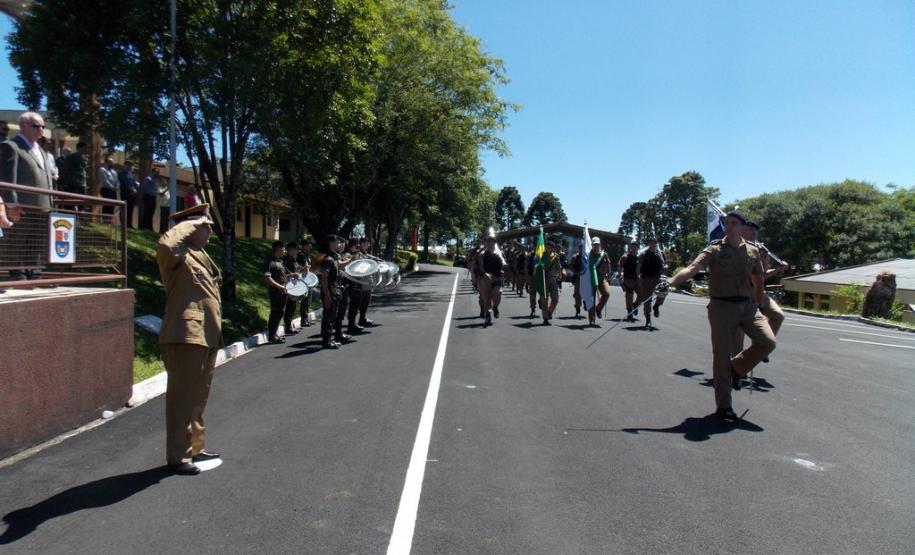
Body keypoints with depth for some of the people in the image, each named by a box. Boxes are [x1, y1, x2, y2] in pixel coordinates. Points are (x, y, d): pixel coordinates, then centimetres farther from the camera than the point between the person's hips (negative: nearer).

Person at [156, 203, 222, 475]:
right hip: (185, 337, -10)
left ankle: (195, 448, 31)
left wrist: (215, 333, 25)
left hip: (206, 337, 10)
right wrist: (189, 224, -20)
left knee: (198, 397, 18)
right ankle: (178, 456, 5)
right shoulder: (179, 255, -10)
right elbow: (165, 244, -36)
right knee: (182, 399, -3)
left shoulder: (200, 255, 20)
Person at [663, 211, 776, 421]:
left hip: (747, 305, 3)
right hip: (722, 307, -3)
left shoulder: (753, 251, 8)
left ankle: (737, 367, 16)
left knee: (768, 341, -13)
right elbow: (693, 268, -17)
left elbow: (758, 280, 18)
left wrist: (757, 305, 15)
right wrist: (670, 282, -32)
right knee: (721, 357, -1)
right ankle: (723, 406, 10)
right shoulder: (714, 250, -3)